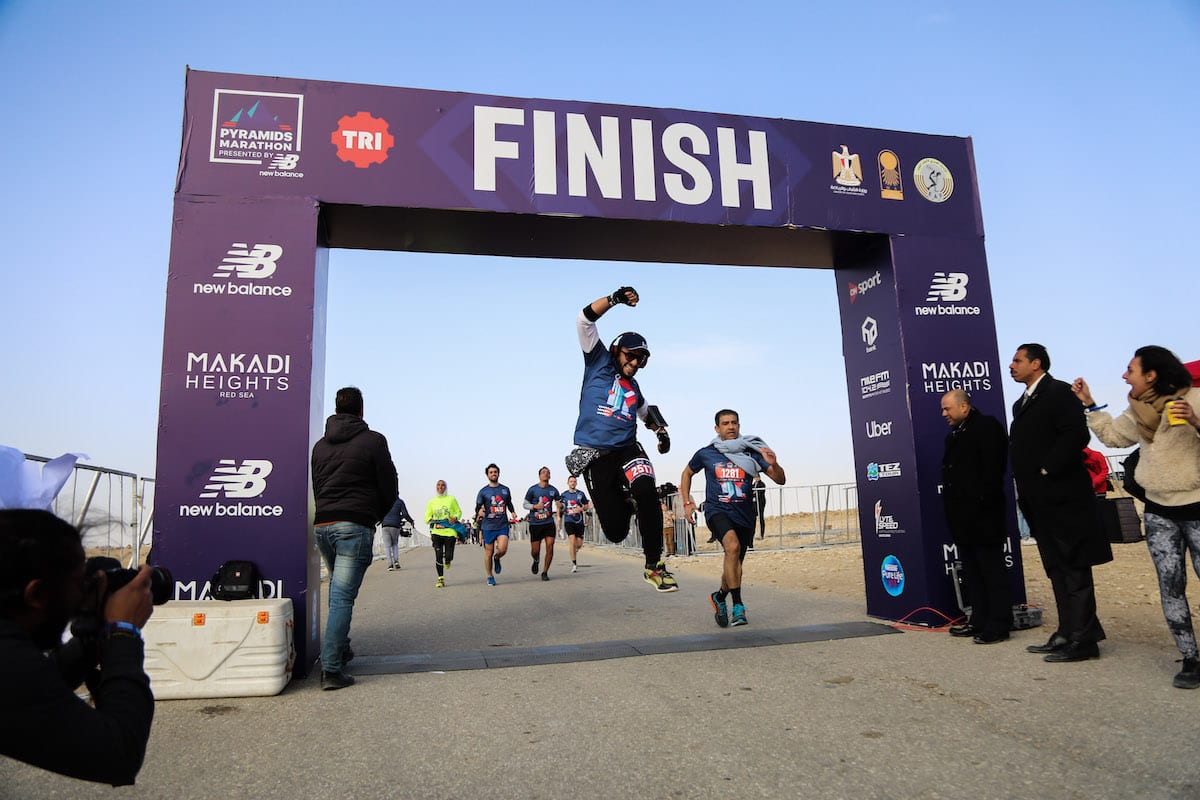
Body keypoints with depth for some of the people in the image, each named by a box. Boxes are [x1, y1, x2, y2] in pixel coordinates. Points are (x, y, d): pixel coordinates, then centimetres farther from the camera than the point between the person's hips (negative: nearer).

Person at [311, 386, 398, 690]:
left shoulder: (320, 445, 15)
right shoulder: (373, 440, -2)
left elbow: (316, 487, 19)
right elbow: (390, 489, -1)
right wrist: (375, 516, 16)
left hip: (322, 525, 6)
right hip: (354, 527, -6)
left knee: (338, 591, 21)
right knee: (344, 595, -6)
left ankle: (340, 650, 28)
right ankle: (331, 668, -9)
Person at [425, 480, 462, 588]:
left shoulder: (451, 499, 6)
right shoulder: (432, 501, 10)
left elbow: (459, 511, 13)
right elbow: (427, 517, 13)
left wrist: (455, 517, -8)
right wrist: (430, 520, -10)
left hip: (450, 531, -1)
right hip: (437, 532, 1)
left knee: (448, 556, -3)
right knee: (438, 556, -7)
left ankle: (447, 560, 36)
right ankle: (440, 579, 7)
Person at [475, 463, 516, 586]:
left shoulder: (505, 489, 11)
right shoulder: (483, 491, 2)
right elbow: (478, 508, 4)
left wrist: (513, 513, 8)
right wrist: (479, 513, -16)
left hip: (503, 525, 1)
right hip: (488, 526, -1)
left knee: (502, 549, -17)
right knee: (489, 553, 4)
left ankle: (497, 559, 18)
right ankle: (490, 577, 20)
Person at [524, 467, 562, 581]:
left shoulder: (553, 490, 5)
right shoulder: (532, 489, -2)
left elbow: (558, 503, 19)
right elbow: (524, 505, 4)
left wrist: (559, 515, 2)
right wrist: (535, 506, -14)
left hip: (549, 522, 1)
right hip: (535, 523, -1)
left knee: (550, 546, -10)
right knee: (535, 550, 1)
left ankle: (545, 572, 4)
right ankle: (536, 561, 38)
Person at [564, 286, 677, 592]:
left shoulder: (634, 389, 22)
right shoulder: (600, 362, 8)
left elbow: (648, 413, 43)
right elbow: (585, 320, -3)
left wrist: (661, 431, 23)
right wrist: (615, 299, -15)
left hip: (627, 450, 4)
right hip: (594, 456, -3)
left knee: (646, 492, -31)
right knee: (616, 532, -8)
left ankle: (654, 565, -19)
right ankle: (625, 502, 30)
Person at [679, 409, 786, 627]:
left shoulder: (751, 452, 0)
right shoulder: (706, 453, 1)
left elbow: (780, 480, -1)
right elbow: (687, 473, 19)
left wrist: (773, 464, -21)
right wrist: (687, 502, 11)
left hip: (744, 514, 3)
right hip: (717, 510, -3)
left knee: (735, 563, 12)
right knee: (733, 546, -30)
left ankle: (719, 596, 42)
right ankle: (737, 605, -21)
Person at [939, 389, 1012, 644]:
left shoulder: (987, 427, -7)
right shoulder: (954, 434, 19)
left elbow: (993, 470, -16)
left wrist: (984, 502, -20)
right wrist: (951, 508, 14)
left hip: (983, 515, -9)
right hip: (962, 517, 9)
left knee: (992, 568, -3)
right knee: (971, 569, 12)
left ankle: (998, 625, 3)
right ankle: (979, 620, 20)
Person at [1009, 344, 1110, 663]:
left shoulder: (1058, 392, -8)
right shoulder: (1022, 403, 19)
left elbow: (1077, 434, -20)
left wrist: (1047, 470, -18)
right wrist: (1025, 489, 10)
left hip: (1062, 497, -9)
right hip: (1040, 502, 9)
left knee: (1073, 569, -3)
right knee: (1058, 570, 13)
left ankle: (1084, 639, 2)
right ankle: (1068, 633, 20)